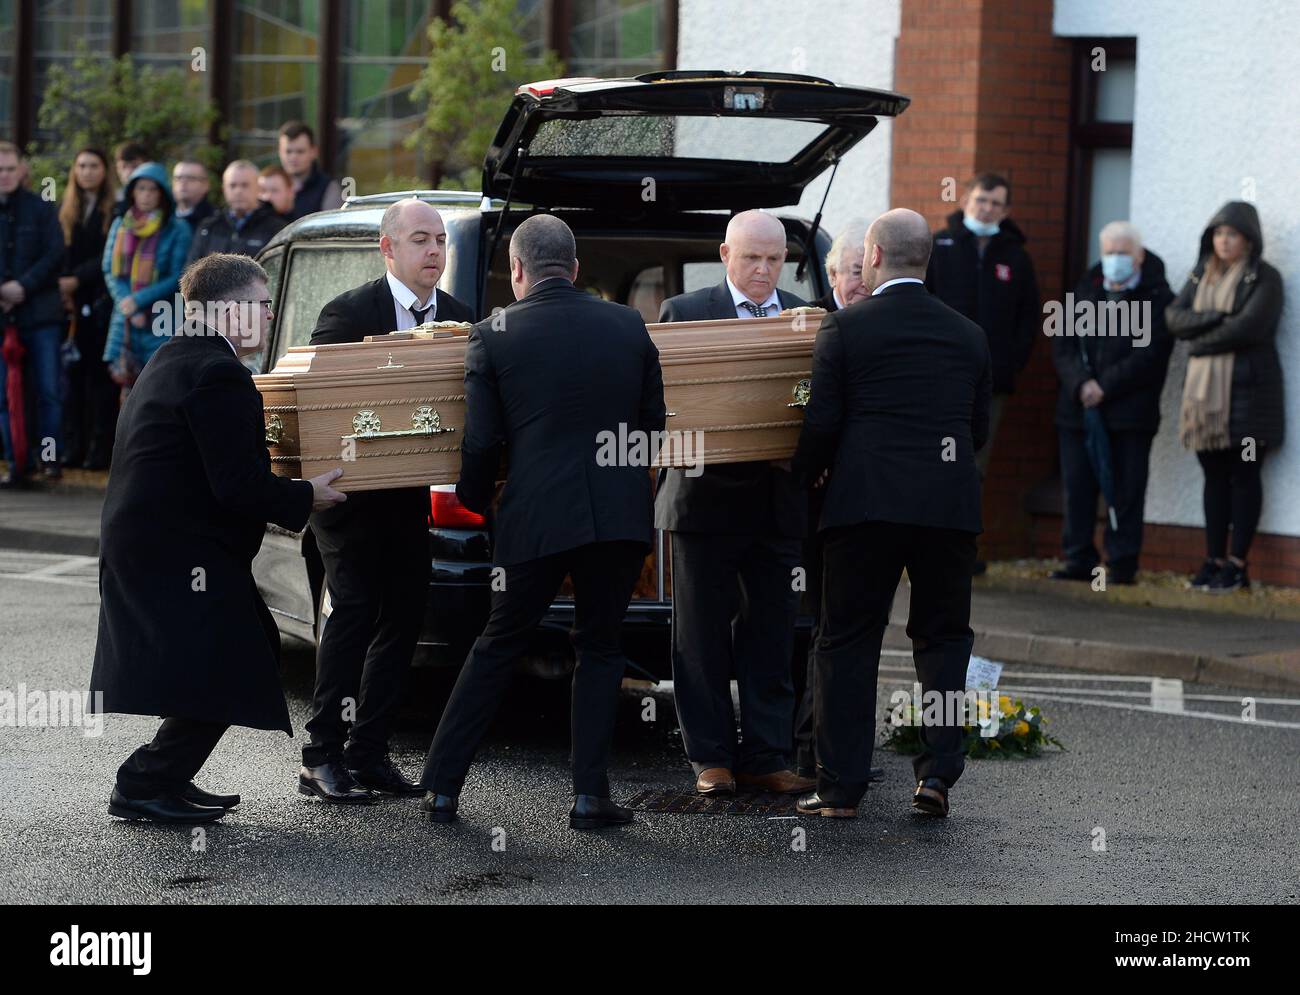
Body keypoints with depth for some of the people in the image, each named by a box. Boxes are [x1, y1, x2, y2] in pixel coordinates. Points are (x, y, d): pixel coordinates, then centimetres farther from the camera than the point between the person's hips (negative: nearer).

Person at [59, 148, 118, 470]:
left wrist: (77, 280, -12)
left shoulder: (116, 210, 1)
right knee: (75, 372, 3)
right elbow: (56, 256, 9)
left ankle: (102, 447, -3)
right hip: (72, 304, 4)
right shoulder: (65, 210, 15)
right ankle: (75, 446, 5)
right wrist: (62, 289, -5)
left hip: (102, 302, -4)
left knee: (101, 373, -4)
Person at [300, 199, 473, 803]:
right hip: (350, 496, -6)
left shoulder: (458, 319, 4)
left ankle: (368, 752, 15)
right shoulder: (349, 313, -12)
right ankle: (322, 758, -8)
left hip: (410, 497, 6)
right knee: (354, 612, -12)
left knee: (402, 619, 6)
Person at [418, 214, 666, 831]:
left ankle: (441, 787, 12)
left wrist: (474, 501, 17)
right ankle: (590, 795, 6)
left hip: (536, 516, -1)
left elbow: (481, 442, -2)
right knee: (599, 647, 14)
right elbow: (654, 424, 12)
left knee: (497, 647, 11)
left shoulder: (493, 337, -2)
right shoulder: (629, 327, 6)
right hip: (620, 515, 1)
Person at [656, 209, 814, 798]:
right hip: (707, 499, -2)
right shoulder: (684, 312, 1)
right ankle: (711, 757, 11)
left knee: (772, 636, 6)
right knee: (703, 636, 4)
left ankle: (766, 758, 11)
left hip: (778, 502, 3)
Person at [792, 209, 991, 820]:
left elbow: (821, 424, -4)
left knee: (848, 643, 5)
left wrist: (805, 474, 14)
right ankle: (937, 773, 3)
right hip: (949, 507, 3)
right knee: (942, 638, 13)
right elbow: (979, 429, 15)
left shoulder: (845, 329, -3)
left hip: (866, 502, -3)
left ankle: (841, 787, 4)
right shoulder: (968, 336, 10)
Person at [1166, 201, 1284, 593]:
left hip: (1246, 388, -6)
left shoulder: (1264, 278, -2)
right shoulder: (1201, 275, 16)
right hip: (1204, 389, 6)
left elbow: (1247, 328, -15)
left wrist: (1200, 342, -5)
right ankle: (1214, 561, 10)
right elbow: (1174, 317, 4)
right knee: (1214, 476, 7)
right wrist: (1215, 318, -11)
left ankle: (1237, 564, -2)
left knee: (1243, 475, -3)